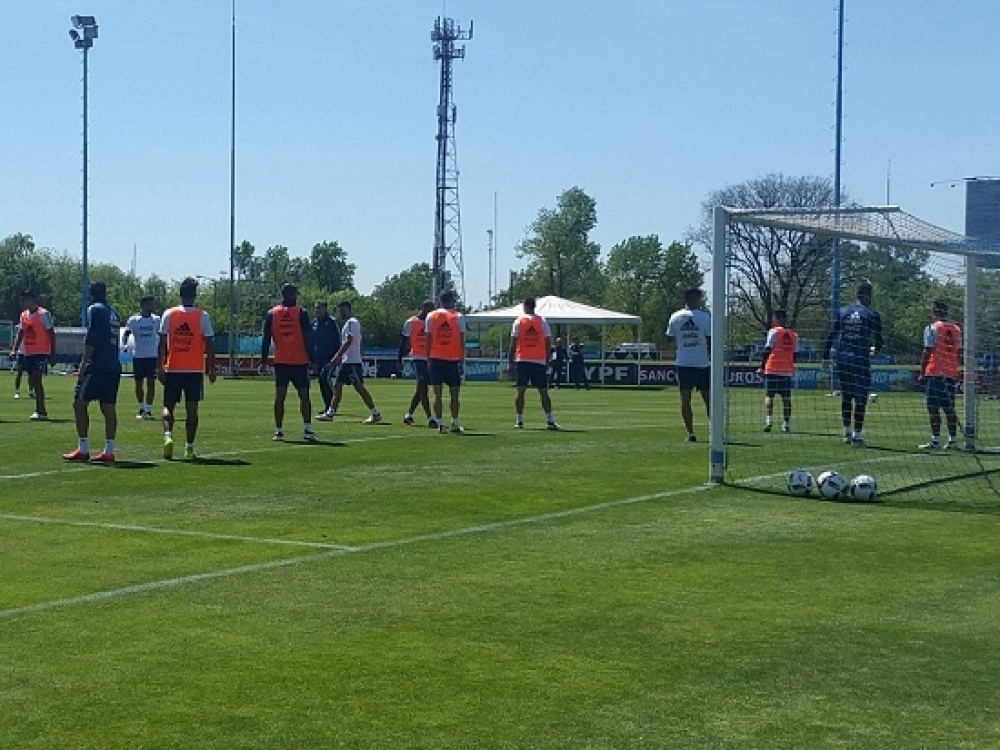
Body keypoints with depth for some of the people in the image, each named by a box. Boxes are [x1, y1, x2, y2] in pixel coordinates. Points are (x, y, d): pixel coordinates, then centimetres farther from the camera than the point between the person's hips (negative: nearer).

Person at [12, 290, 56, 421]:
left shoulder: (43, 314, -10)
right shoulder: (24, 315, 12)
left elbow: (51, 335, -9)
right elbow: (20, 335, 19)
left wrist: (53, 354, -13)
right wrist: (14, 350, 8)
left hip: (41, 352, -8)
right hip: (28, 353, 8)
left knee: (36, 380, -15)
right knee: (33, 381, 9)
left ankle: (41, 411, -13)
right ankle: (41, 411, 17)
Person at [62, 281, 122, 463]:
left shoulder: (94, 310, -4)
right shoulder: (114, 313, 19)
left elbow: (91, 339, -13)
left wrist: (83, 364, -13)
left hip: (97, 366, -7)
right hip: (114, 366, 8)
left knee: (80, 403, -1)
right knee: (108, 407, 6)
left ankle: (83, 450, -3)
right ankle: (109, 452, 3)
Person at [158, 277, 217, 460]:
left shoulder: (169, 314, 0)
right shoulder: (202, 316, -3)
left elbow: (162, 343, -2)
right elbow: (209, 344, -3)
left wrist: (159, 367, 3)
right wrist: (212, 369, 5)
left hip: (173, 369, 1)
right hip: (195, 370, -1)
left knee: (168, 406, 11)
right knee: (191, 409, 4)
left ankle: (168, 435, -13)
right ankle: (189, 448, 4)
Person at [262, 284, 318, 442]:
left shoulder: (271, 313, 6)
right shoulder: (301, 313, -4)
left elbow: (266, 339, 6)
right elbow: (307, 338, -5)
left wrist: (264, 361, 11)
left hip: (280, 362, 3)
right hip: (300, 362, -3)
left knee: (280, 396, 5)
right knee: (304, 396, 0)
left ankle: (279, 431, 3)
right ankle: (307, 430, -9)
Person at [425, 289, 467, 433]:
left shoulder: (431, 316, 3)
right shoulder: (459, 317, 0)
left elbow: (428, 340, 3)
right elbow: (462, 341, -1)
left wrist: (428, 359, 8)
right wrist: (462, 360, 3)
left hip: (436, 358, 1)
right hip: (453, 359, -1)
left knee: (437, 393, 2)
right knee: (454, 394, 7)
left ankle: (440, 424, -1)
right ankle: (454, 424, 7)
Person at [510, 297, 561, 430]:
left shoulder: (519, 322, 0)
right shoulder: (542, 321, 4)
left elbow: (513, 344, -3)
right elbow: (548, 343, 2)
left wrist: (511, 363, 1)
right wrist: (547, 359, 12)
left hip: (522, 360, -1)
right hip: (539, 361, 1)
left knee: (520, 391, 3)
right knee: (543, 392, 5)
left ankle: (519, 420, 1)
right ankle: (550, 420, 1)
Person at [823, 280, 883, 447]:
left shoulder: (842, 312, 7)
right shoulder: (872, 315, -3)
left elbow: (831, 336, 5)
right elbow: (879, 341, 1)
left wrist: (826, 356, 10)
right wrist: (874, 349, 23)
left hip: (842, 359, 4)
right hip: (861, 360, -4)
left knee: (846, 396, 15)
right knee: (860, 398, 0)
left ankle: (847, 432, 20)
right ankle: (857, 436, -3)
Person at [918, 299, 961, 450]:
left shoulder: (932, 329, -7)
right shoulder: (956, 330, 11)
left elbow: (927, 352, -9)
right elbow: (959, 353, 13)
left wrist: (922, 373, -3)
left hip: (934, 372, -6)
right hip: (951, 374, 6)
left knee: (933, 407, -4)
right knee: (949, 408, 9)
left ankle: (935, 440, -8)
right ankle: (953, 440, 8)